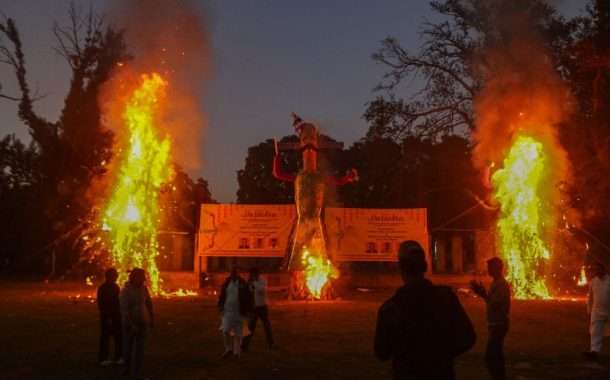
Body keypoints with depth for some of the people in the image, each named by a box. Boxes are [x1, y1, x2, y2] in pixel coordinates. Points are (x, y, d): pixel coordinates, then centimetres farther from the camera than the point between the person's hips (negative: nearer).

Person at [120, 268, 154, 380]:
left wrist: (152, 319, 12)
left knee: (140, 349, -1)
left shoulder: (143, 288, -2)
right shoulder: (125, 291, -16)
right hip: (129, 323, -3)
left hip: (143, 322, 3)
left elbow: (149, 303, 10)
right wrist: (132, 324, -26)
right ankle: (127, 368, 38)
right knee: (128, 347, 15)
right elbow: (124, 310, -21)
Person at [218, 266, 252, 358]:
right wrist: (221, 308, 4)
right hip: (227, 311, 2)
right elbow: (222, 296, 10)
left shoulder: (243, 284, -5)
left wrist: (248, 311, -4)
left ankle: (237, 352, 15)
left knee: (237, 333, 4)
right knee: (225, 331, -10)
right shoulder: (226, 283, 3)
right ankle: (228, 349, 9)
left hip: (239, 312, -2)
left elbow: (248, 298, -2)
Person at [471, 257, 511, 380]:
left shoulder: (502, 284, -18)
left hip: (498, 324, -10)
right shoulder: (496, 283, 12)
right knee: (496, 355, 17)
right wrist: (482, 293, 7)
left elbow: (495, 304, -24)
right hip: (495, 323, 10)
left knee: (490, 356, -11)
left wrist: (482, 294, -19)